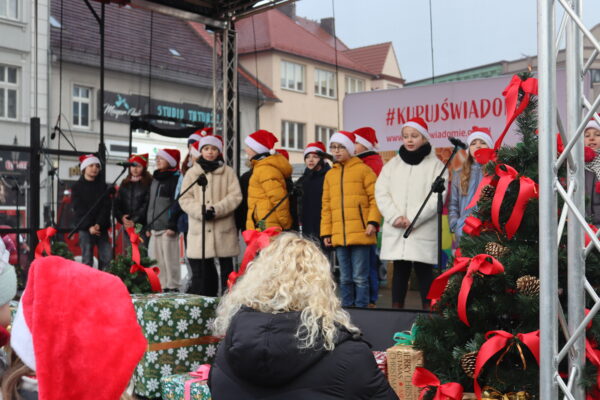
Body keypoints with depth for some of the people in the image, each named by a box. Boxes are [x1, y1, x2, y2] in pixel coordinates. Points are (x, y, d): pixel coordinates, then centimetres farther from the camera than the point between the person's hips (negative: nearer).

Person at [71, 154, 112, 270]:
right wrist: (89, 227, -15)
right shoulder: (77, 187, 5)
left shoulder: (103, 186, 12)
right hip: (85, 228, -2)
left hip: (102, 228, 2)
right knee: (87, 260, -4)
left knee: (107, 258, -6)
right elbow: (78, 210, -3)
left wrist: (99, 224, -12)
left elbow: (106, 207, 2)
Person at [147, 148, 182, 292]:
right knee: (156, 260, 8)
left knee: (170, 260, -7)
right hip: (155, 227, 8)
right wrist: (149, 226, 19)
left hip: (168, 228, -8)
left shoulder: (176, 178, -5)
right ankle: (160, 287, 13)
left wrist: (173, 226, -19)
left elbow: (177, 203, -13)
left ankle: (172, 288, -3)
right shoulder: (155, 179, 21)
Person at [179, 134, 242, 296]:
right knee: (201, 271, -1)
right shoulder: (192, 172, 12)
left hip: (224, 229, 0)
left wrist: (216, 209, -16)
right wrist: (201, 211, -14)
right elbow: (185, 199, 4)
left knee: (227, 268, 2)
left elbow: (235, 196, -1)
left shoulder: (228, 172, 9)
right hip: (199, 230, 1)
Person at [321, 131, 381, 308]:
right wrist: (326, 232, 10)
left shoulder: (363, 169, 1)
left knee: (360, 277, -2)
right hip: (339, 236, 5)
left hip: (360, 233, -5)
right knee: (345, 278, 11)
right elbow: (326, 206, 16)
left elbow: (375, 198, -3)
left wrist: (373, 221, -14)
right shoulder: (330, 174, 16)